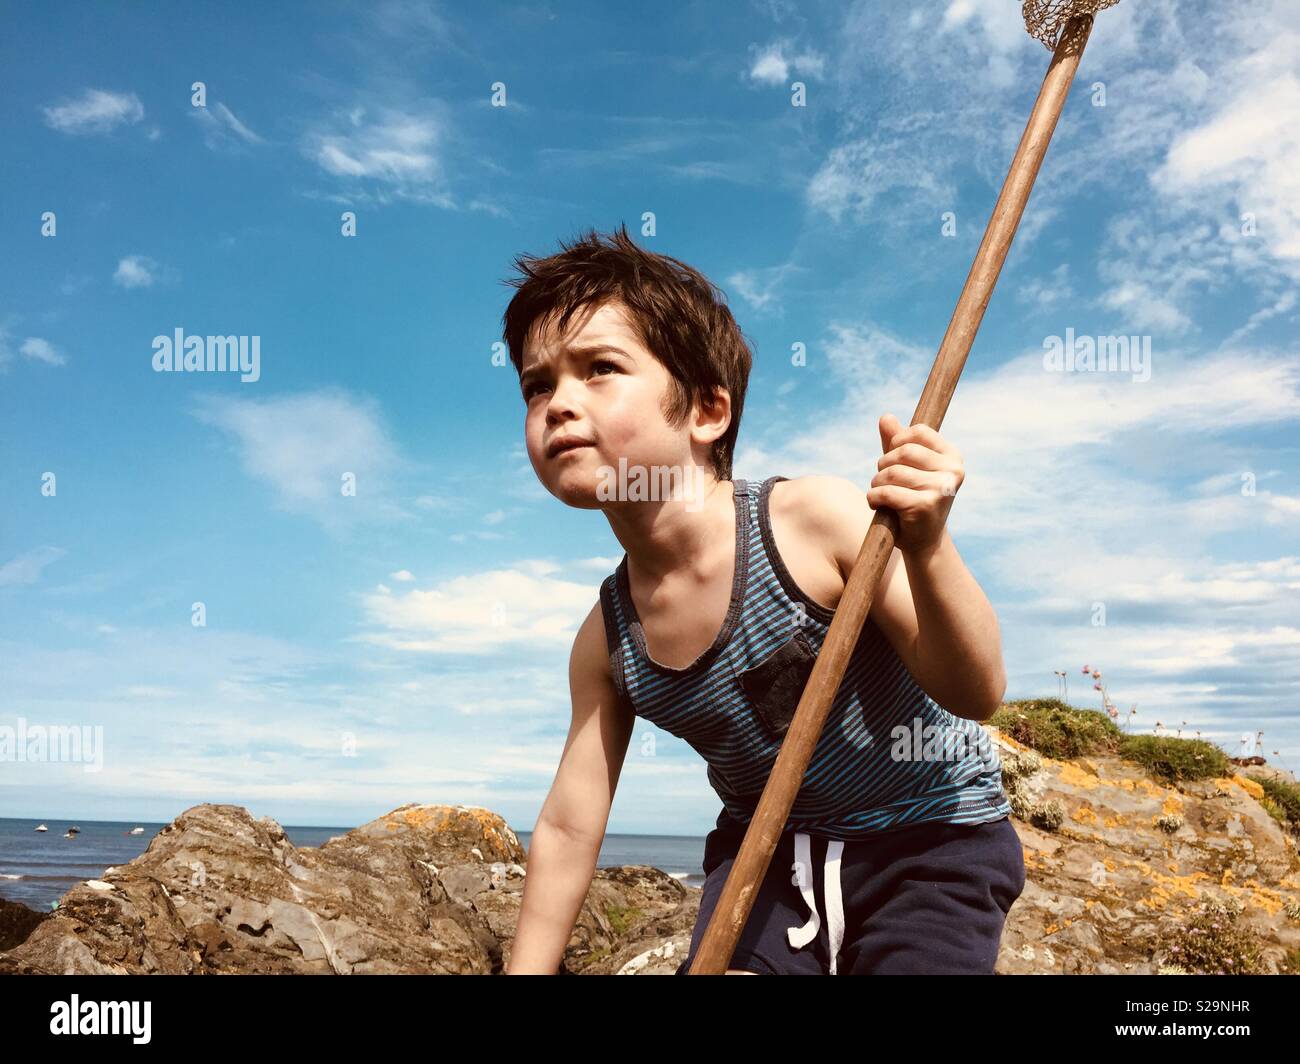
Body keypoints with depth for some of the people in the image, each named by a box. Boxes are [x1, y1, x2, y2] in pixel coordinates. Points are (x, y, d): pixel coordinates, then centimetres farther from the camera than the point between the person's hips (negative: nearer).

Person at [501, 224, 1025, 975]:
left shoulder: (816, 518, -27)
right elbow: (568, 830, -1)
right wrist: (526, 967, 4)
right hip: (766, 848, 4)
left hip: (928, 835, -3)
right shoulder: (606, 641, -12)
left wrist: (929, 548, -41)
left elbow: (977, 692, -24)